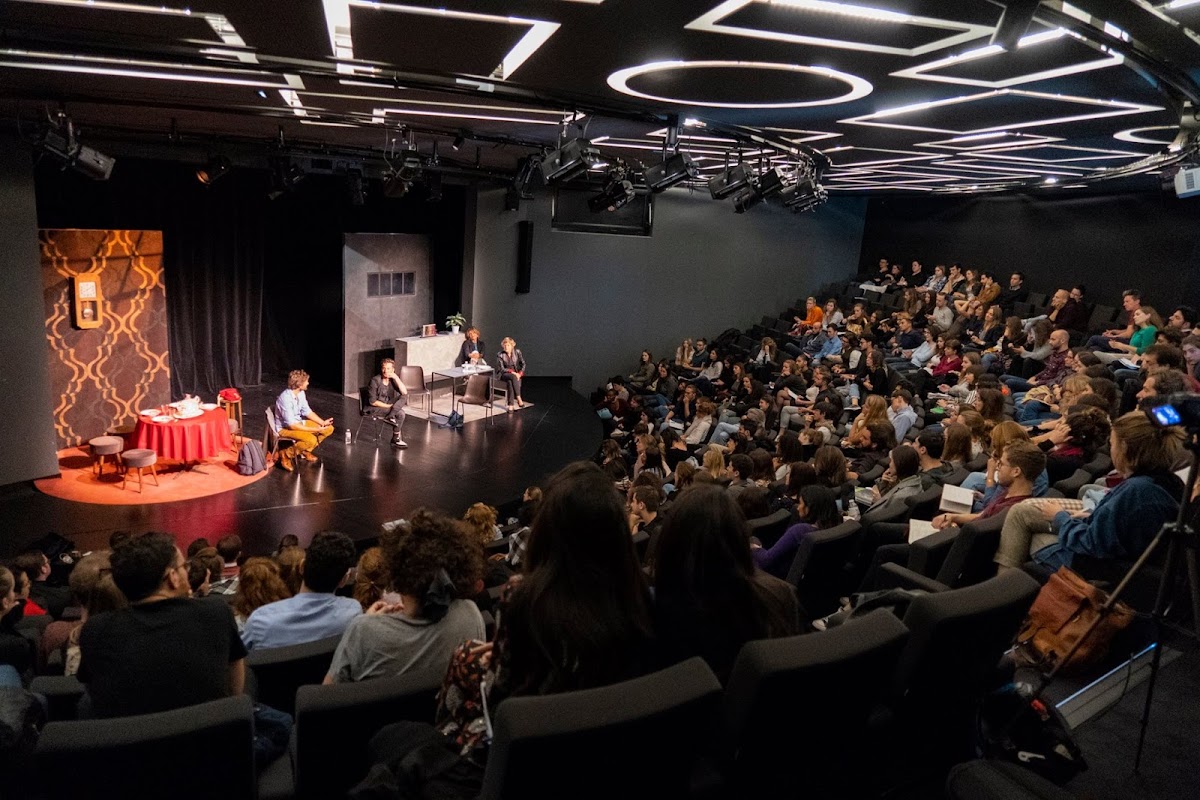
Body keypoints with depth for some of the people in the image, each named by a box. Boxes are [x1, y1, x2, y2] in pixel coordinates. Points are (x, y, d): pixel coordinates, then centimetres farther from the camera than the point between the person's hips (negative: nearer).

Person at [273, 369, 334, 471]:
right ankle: (286, 454, -10)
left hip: (298, 422, 9)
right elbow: (292, 425, -29)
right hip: (285, 428, -9)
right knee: (311, 440, -32)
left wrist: (322, 422, -7)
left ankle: (305, 451, 12)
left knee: (329, 428, 0)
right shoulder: (285, 398, -30)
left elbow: (307, 411, 7)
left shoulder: (301, 393, -4)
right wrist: (315, 429, -27)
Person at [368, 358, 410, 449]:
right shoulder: (375, 381, -17)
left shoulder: (393, 380, -1)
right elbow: (373, 402, -18)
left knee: (404, 397, -17)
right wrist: (389, 406, -18)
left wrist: (396, 378, -22)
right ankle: (396, 439, -15)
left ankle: (390, 417, -24)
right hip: (374, 408, -6)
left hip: (388, 406, 6)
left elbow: (404, 393, -17)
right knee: (400, 413, -25)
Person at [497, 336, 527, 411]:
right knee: (513, 377, -37)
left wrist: (520, 373, -18)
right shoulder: (500, 355, -5)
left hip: (516, 373, 1)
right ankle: (519, 399, -40)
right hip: (504, 374, -1)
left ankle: (511, 405, -38)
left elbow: (523, 364, -1)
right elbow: (501, 369, -10)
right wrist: (512, 372, -23)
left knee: (510, 381, -35)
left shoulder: (517, 352, 1)